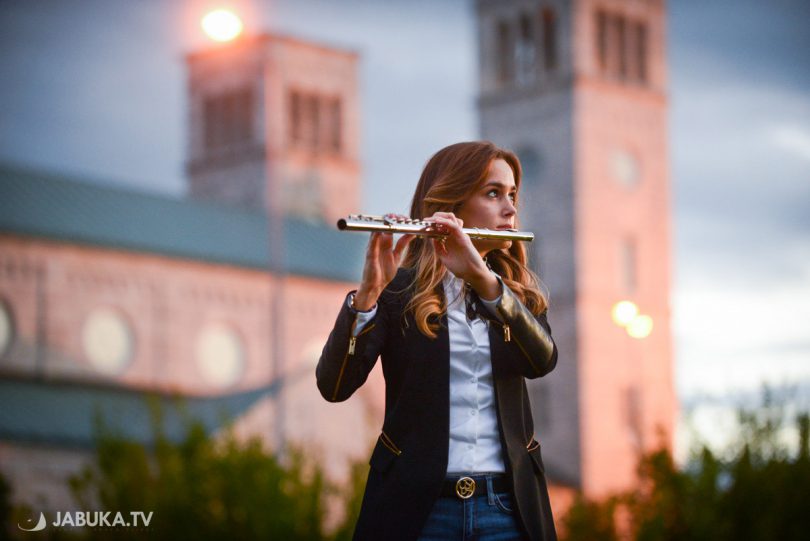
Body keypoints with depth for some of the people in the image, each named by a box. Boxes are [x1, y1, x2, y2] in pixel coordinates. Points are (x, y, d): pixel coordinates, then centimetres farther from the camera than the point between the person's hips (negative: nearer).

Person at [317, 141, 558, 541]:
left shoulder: (521, 291, 10)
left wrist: (483, 277, -23)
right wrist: (368, 291, -27)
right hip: (417, 508, -3)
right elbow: (333, 386, -12)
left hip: (508, 507, 3)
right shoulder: (398, 289, 0)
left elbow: (543, 360, -10)